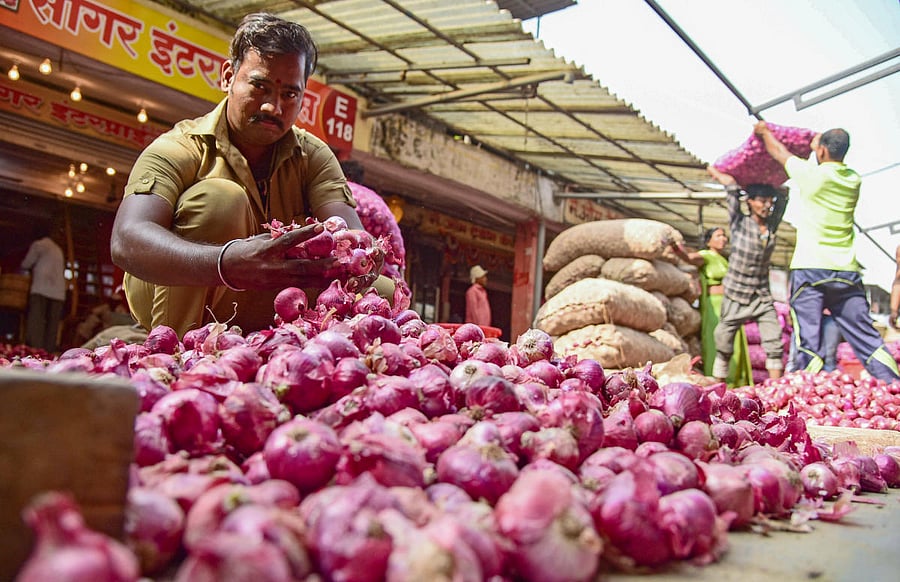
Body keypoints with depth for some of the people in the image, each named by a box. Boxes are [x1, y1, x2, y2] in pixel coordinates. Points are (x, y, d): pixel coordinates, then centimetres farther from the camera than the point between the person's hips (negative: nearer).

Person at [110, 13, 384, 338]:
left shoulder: (313, 156, -5)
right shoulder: (178, 149, -18)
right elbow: (126, 241, -35)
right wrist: (227, 263, -56)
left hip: (264, 318, 4)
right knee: (220, 198, -29)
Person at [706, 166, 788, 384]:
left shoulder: (771, 226, 4)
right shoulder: (739, 223, -7)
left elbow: (783, 196, 16)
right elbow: (731, 183, -9)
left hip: (762, 298, 4)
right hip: (735, 298, -3)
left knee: (775, 346, -6)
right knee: (724, 347, 2)